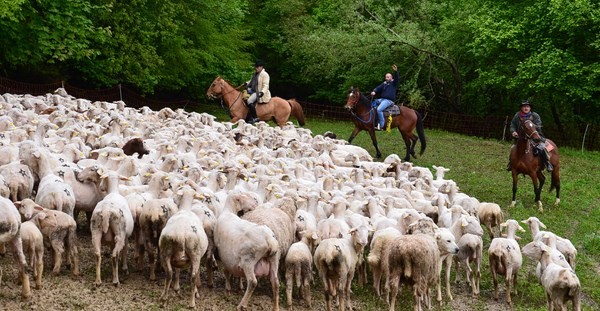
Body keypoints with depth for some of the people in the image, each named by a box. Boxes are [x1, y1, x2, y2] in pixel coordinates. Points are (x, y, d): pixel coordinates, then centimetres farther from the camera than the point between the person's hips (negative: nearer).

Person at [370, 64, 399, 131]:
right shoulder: (384, 84, 18)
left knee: (379, 109, -28)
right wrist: (374, 91, -15)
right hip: (381, 99, 8)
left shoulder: (393, 83, 3)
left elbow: (396, 78, -15)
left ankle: (381, 124, -24)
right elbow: (378, 88, 7)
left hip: (389, 100, -8)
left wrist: (395, 71, -33)